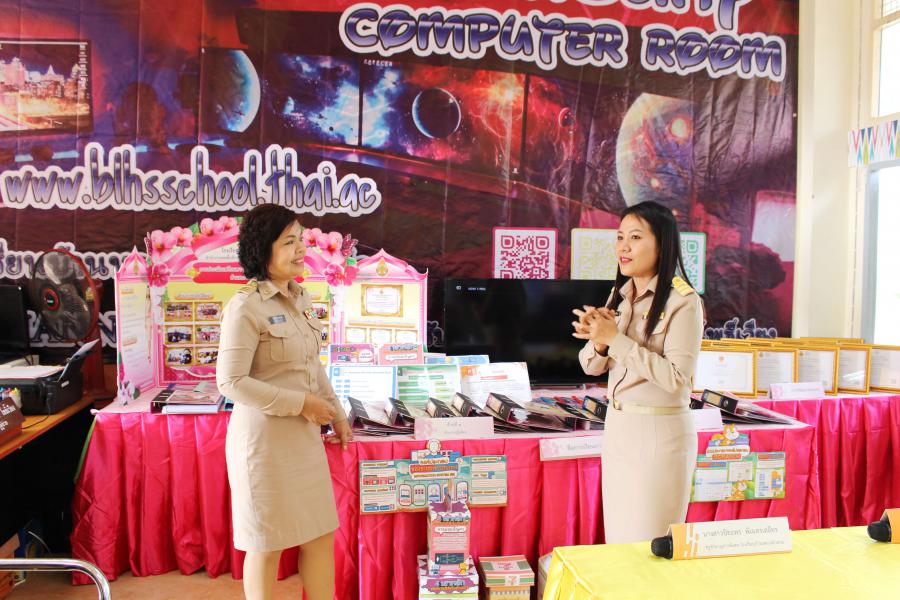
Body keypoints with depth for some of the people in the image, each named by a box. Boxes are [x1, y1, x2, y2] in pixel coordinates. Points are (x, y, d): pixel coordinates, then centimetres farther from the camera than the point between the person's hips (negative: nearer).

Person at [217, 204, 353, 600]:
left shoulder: (298, 299, 7)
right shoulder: (246, 307, -16)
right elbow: (231, 381, -19)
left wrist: (335, 412, 12)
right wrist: (300, 403, -18)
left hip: (304, 436, 7)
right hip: (265, 438, -7)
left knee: (320, 535, 15)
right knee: (268, 543, 10)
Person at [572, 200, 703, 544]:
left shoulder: (683, 302, -12)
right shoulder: (619, 296, 9)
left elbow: (676, 377, -21)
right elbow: (592, 367, 9)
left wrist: (616, 339, -22)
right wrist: (597, 339, -13)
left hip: (660, 432, -7)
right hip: (617, 426, 7)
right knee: (617, 541, 16)